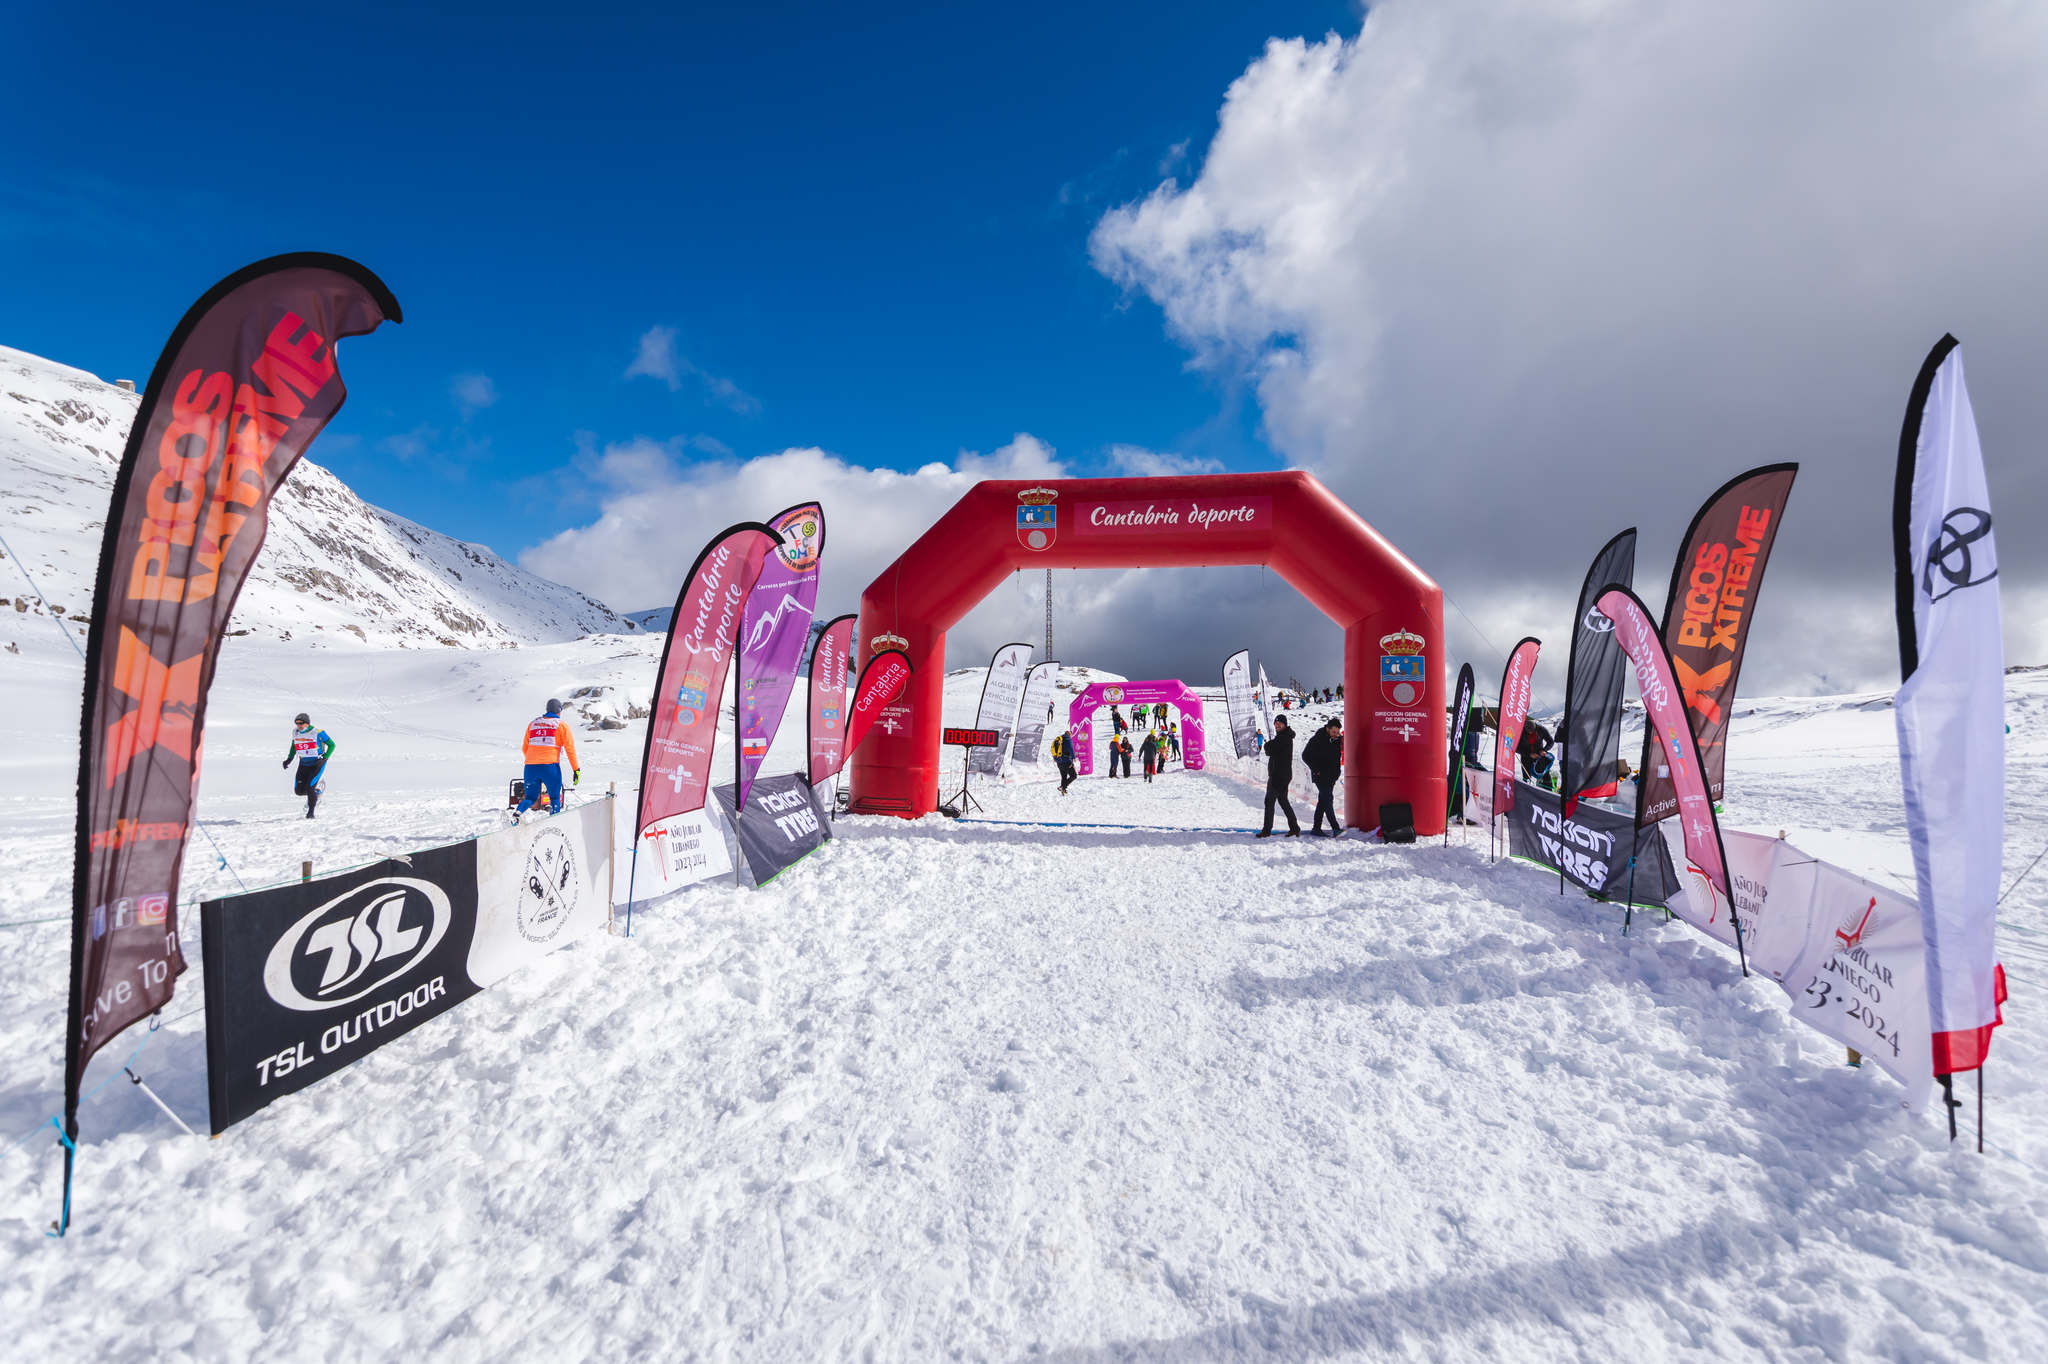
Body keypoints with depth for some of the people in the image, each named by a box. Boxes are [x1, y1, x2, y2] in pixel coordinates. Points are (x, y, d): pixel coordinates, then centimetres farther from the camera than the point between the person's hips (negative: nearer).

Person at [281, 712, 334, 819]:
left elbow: (332, 745, -5)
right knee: (298, 791, -2)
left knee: (309, 788, -16)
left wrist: (324, 758, -15)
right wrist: (289, 759, 12)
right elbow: (293, 746, 22)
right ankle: (316, 792, 29)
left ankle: (311, 812, -1)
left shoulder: (317, 733, -13)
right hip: (304, 764, 6)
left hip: (317, 763, -6)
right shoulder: (295, 732, 4)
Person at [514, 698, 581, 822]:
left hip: (530, 766, 4)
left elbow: (525, 748, 22)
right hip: (550, 766, -4)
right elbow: (570, 748, 1)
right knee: (555, 798, 10)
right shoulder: (562, 724, 7)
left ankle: (517, 812, -14)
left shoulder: (532, 723, 19)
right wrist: (576, 769, 3)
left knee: (530, 798, 14)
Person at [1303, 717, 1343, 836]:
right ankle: (1335, 828, -20)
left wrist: (1337, 770, 9)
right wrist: (1316, 770, -11)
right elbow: (1305, 756, -8)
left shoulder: (1337, 739, 8)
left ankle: (1317, 828, 14)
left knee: (1323, 801, 9)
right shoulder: (1317, 739, -11)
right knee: (1328, 799, -14)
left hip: (1332, 776, 7)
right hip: (1320, 776, -7)